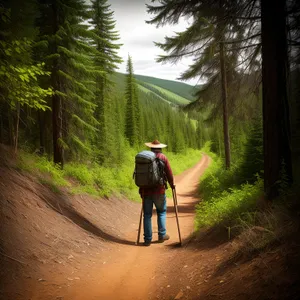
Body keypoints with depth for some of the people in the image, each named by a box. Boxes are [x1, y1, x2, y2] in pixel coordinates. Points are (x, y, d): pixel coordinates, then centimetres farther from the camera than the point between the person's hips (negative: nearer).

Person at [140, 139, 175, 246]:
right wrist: (172, 184, 15)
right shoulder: (163, 157, -2)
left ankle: (147, 239, 9)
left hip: (146, 190, 2)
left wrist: (141, 190, 15)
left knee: (147, 214, 8)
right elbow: (169, 173, -2)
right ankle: (162, 235, 18)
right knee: (161, 211, 16)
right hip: (159, 190, -2)